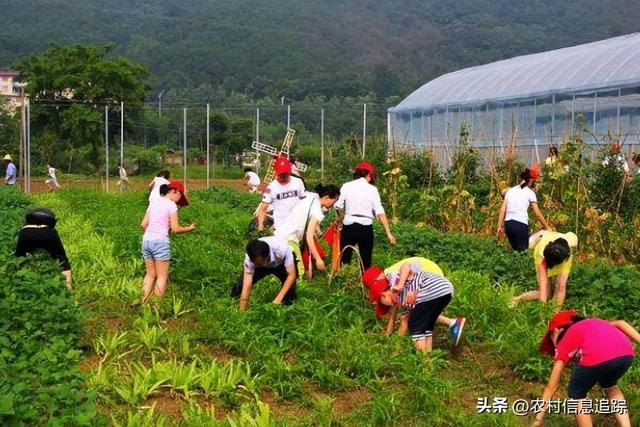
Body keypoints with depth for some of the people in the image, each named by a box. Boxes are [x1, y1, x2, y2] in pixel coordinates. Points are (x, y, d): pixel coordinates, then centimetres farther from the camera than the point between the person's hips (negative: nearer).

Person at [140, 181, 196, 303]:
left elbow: (143, 224, 13)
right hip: (160, 242, -7)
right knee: (162, 277, 4)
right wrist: (189, 228, 7)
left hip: (146, 240, 7)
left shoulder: (154, 202, 14)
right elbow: (175, 229, -10)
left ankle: (144, 302, 17)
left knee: (150, 274, 17)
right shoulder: (171, 205, -6)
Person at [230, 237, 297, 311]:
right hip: (263, 264, 2)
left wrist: (278, 299, -44)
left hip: (282, 263, -2)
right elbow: (247, 286, -37)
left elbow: (292, 275, -38)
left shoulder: (282, 249, -44)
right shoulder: (250, 257, -37)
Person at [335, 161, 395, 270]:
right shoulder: (372, 189, 0)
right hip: (366, 227, 0)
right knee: (366, 261, 10)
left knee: (344, 259, 9)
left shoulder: (346, 186, 2)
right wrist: (388, 233, -5)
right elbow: (380, 212, -5)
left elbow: (338, 207, -2)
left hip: (348, 226, 1)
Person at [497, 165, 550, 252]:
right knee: (522, 251, 0)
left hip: (508, 223, 5)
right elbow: (538, 213, 4)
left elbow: (503, 209, 10)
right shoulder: (530, 192, 4)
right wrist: (547, 227, 13)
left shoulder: (511, 190, 17)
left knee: (515, 250, 16)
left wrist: (500, 226, 11)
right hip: (521, 224, -5)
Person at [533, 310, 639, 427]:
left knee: (576, 394, 24)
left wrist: (539, 417, 35)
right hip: (626, 354, 5)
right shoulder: (592, 322, 40)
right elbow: (620, 323, 20)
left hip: (598, 357, -5)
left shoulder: (564, 342, 28)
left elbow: (551, 387, 29)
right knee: (609, 385, 36)